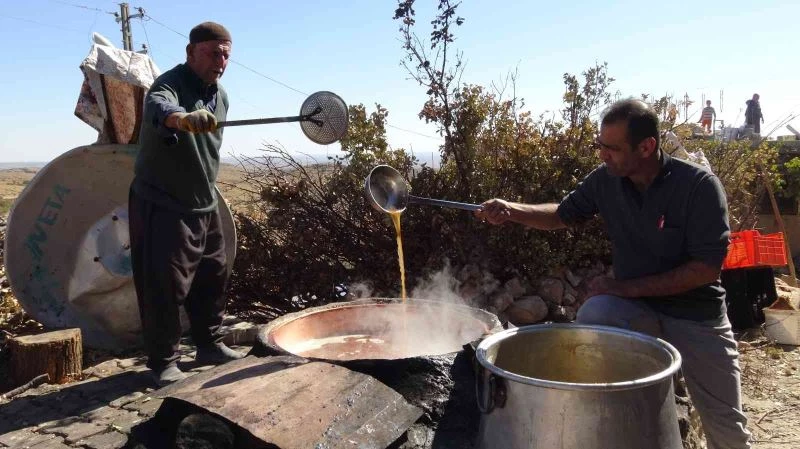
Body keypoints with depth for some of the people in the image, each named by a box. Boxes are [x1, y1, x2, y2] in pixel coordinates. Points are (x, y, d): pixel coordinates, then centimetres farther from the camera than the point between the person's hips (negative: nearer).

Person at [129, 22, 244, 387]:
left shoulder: (220, 97, 7)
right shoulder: (171, 82, -18)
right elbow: (157, 106, -44)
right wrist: (183, 117, -67)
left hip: (204, 205, 8)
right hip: (161, 205, -8)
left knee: (213, 277, 14)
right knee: (164, 284, -6)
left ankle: (209, 345, 29)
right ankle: (163, 362, 9)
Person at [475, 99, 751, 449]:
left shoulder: (699, 185, -22)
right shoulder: (605, 180, -10)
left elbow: (707, 268, -23)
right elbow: (564, 214, 5)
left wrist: (626, 287, -26)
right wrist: (511, 210, -13)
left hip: (697, 315, -2)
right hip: (635, 306, 2)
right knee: (592, 314, -31)